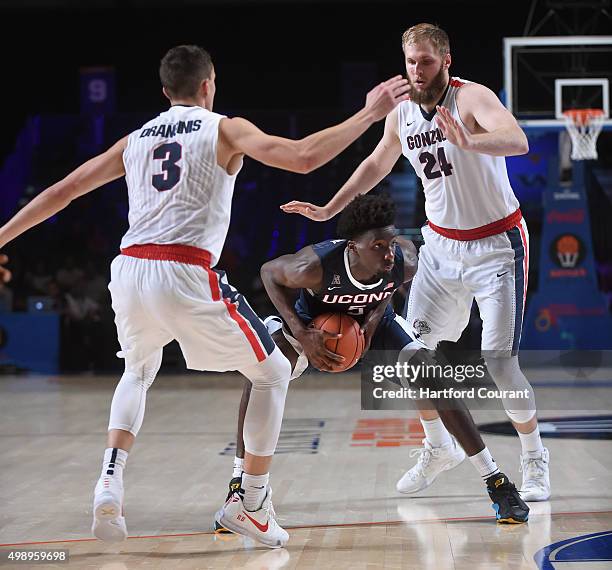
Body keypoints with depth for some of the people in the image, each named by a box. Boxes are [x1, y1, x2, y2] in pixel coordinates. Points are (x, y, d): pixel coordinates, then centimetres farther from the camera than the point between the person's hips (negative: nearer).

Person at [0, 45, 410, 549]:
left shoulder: (135, 139, 22)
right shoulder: (225, 129, 7)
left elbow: (61, 192, 22)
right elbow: (303, 158, -7)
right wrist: (370, 114, 1)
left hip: (128, 270, 5)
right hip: (185, 276, -5)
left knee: (139, 372, 34)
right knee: (273, 373, 15)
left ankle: (110, 483, 11)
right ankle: (252, 505, 15)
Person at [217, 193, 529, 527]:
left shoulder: (405, 261, -33)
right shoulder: (316, 265, -42)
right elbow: (269, 272, -20)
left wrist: (376, 316, -18)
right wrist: (301, 334, -29)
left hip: (372, 322, 2)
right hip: (315, 323, -2)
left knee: (433, 382, -13)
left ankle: (497, 484, -2)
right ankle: (239, 486, -16)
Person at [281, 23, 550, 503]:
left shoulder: (472, 98, -20)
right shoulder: (401, 115, 0)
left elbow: (518, 142, -40)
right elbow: (377, 164, 20)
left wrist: (467, 142, -58)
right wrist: (329, 210, 20)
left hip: (497, 244, -6)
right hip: (441, 244, 6)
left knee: (498, 361, -12)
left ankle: (534, 458, 10)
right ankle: (438, 450, 26)